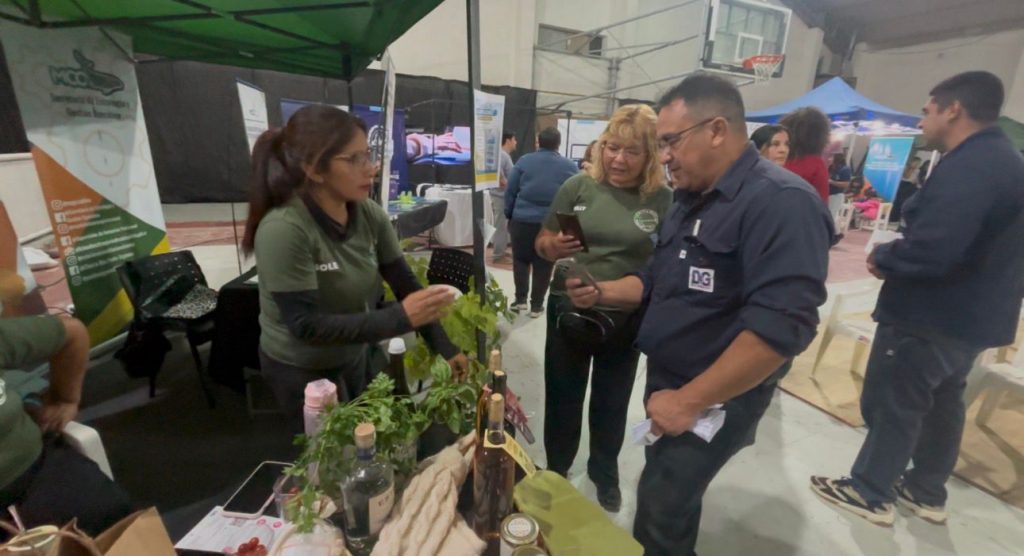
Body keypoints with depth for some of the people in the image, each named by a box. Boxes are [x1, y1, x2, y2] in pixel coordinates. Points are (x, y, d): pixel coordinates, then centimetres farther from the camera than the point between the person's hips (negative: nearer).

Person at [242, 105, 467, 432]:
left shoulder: (369, 214, -12)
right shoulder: (283, 230, -28)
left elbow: (405, 284, -10)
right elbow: (307, 325, -29)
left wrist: (445, 349, -15)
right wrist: (401, 318, -36)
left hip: (360, 354, 5)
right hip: (303, 371, -5)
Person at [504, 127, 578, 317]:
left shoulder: (524, 161, 1)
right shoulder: (570, 166, 2)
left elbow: (510, 191, 3)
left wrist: (509, 215, 13)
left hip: (522, 220, 0)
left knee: (521, 260, 15)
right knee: (543, 265, 9)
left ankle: (520, 299, 14)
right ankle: (536, 305, 15)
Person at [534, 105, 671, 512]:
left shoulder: (664, 201, -7)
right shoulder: (578, 187, -6)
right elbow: (542, 244, 0)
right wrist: (554, 245, -23)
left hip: (626, 320, 0)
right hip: (568, 311, 0)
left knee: (612, 402, 20)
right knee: (562, 398, 16)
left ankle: (604, 473, 47)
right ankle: (556, 470, 43)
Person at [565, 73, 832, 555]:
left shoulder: (780, 202, -22)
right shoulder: (691, 201, 8)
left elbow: (780, 327, -31)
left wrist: (690, 401, -26)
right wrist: (600, 293, -4)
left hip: (714, 400, -8)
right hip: (667, 382, 8)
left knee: (659, 511, 7)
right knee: (674, 500, 25)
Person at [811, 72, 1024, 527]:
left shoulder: (968, 166, -23)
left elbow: (931, 250, -33)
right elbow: (974, 241, 16)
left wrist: (883, 258, -13)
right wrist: (893, 253, 5)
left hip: (932, 317, -10)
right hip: (971, 314, 10)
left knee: (891, 404, 4)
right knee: (941, 402, 20)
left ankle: (870, 493, 19)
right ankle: (926, 492, 36)